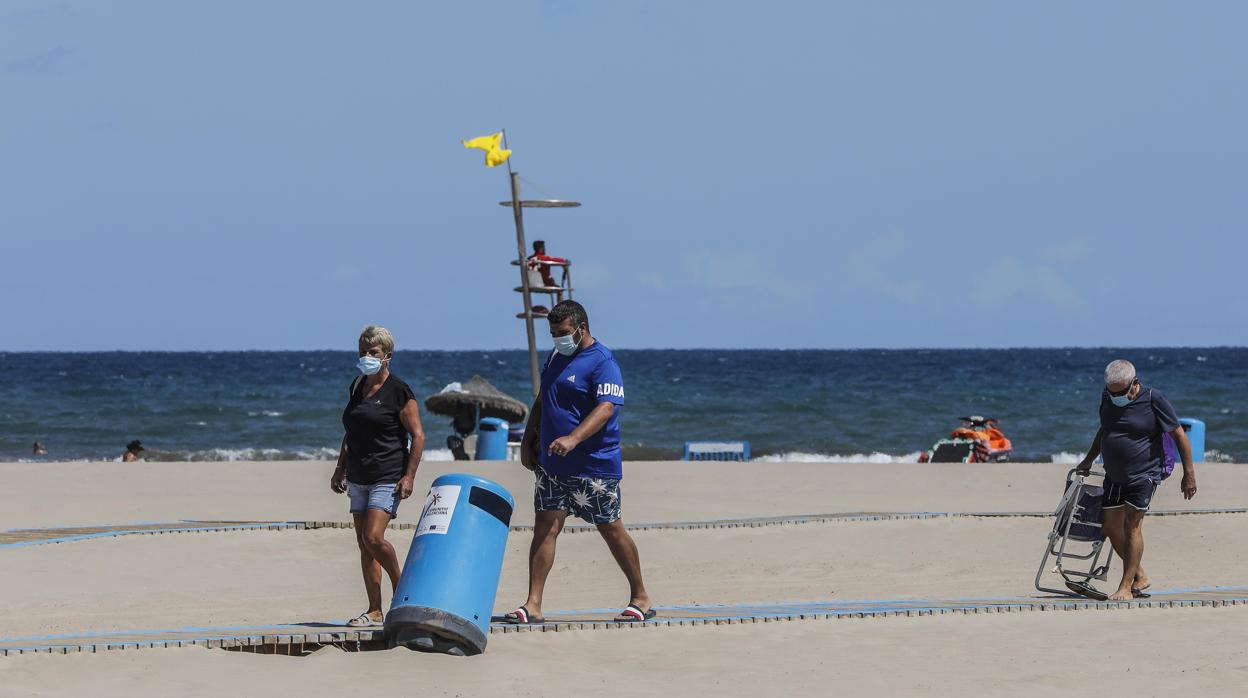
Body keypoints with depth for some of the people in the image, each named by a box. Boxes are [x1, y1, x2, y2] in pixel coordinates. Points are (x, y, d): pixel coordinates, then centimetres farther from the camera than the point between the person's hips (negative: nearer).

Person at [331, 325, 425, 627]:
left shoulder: (399, 391, -9)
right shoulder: (357, 386, 13)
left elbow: (418, 436, -10)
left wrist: (409, 476, -17)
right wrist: (340, 468, 18)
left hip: (388, 477, -7)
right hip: (359, 478, 7)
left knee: (373, 537, -18)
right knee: (363, 543, 4)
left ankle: (399, 585, 6)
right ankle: (374, 611, 7)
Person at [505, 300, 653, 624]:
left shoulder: (602, 362, -13)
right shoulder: (557, 357, 13)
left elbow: (606, 408, -25)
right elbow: (542, 401, 23)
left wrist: (573, 439, -37)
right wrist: (528, 440, 14)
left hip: (593, 465, -7)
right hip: (552, 465, 7)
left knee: (611, 529, 3)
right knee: (545, 527, -1)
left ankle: (641, 599, 16)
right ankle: (533, 605, -2)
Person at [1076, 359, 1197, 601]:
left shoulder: (1153, 400, -13)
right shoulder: (1107, 398, 4)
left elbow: (1179, 435, -7)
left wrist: (1189, 474, -7)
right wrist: (1088, 460, 25)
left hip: (1144, 474, -6)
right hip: (1114, 476, 6)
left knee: (1132, 525, -13)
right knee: (1111, 528, 4)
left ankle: (1126, 587, -10)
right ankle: (1140, 577, 20)